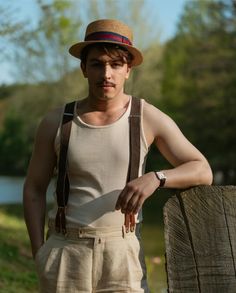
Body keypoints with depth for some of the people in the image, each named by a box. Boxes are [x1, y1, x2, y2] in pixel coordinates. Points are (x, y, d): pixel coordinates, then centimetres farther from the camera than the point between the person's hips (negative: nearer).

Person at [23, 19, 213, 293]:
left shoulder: (150, 118, -3)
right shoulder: (56, 122, -1)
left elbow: (203, 172, -2)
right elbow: (34, 189, 7)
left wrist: (155, 178, -22)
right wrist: (39, 256, -3)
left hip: (122, 254, 0)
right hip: (66, 252, 1)